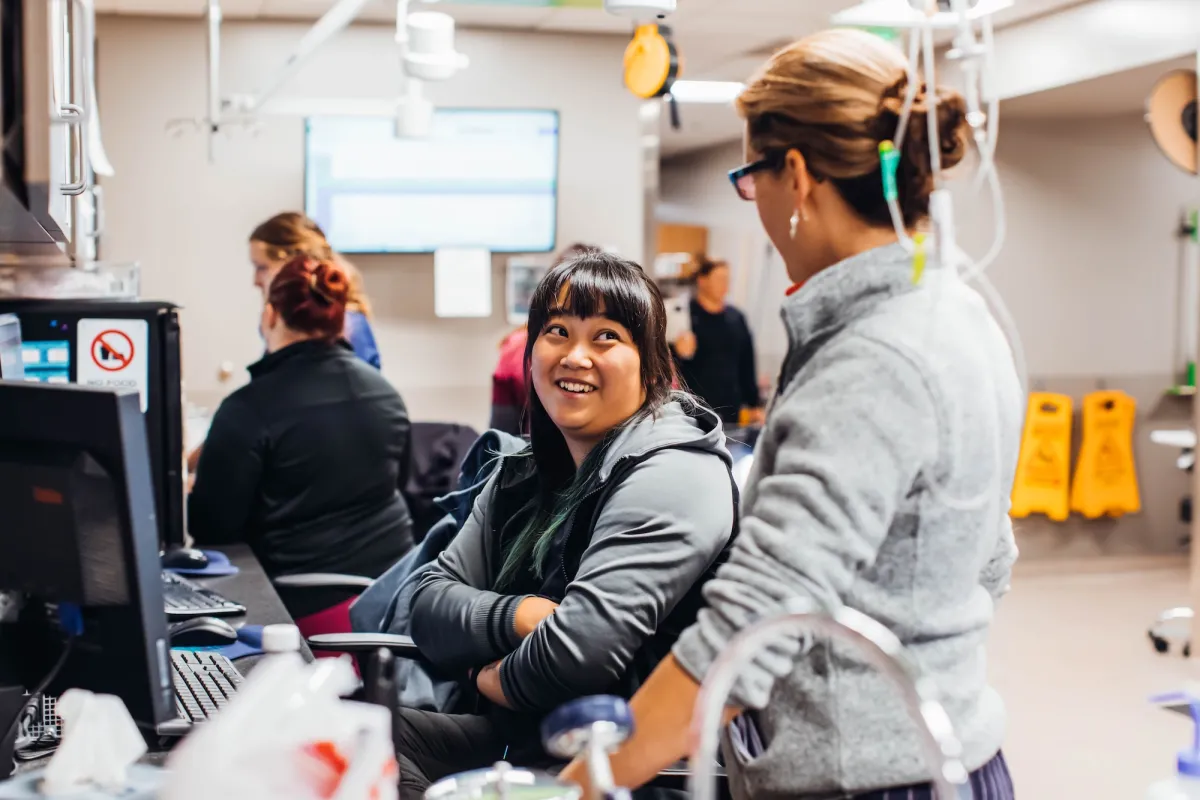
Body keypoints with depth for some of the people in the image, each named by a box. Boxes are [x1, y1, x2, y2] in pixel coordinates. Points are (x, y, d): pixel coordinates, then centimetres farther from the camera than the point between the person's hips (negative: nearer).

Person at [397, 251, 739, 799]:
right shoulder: (524, 475, 11)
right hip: (512, 736, 7)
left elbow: (584, 649, -26)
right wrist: (518, 616, -13)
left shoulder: (670, 477, -16)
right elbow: (431, 604, 6)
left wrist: (494, 677, -7)